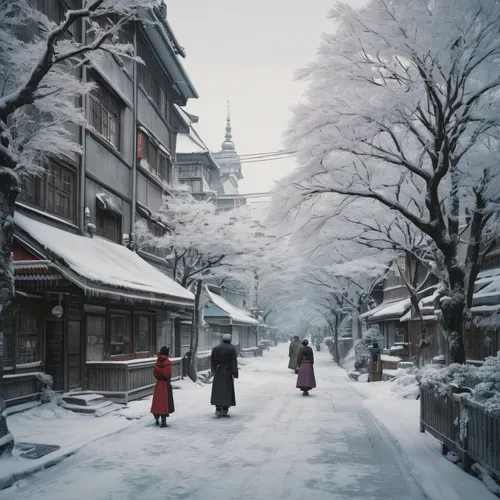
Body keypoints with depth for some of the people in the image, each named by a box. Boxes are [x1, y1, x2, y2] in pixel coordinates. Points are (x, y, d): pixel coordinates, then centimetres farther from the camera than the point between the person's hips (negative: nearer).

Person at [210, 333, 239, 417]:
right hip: (227, 372, -3)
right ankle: (224, 411, 5)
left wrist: (214, 371, 18)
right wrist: (234, 374, -11)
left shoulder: (215, 348, 3)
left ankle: (218, 410, -2)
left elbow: (212, 361, 5)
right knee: (227, 391, 6)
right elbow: (234, 362, -13)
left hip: (218, 372, 3)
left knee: (218, 391, 7)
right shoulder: (232, 349, -8)